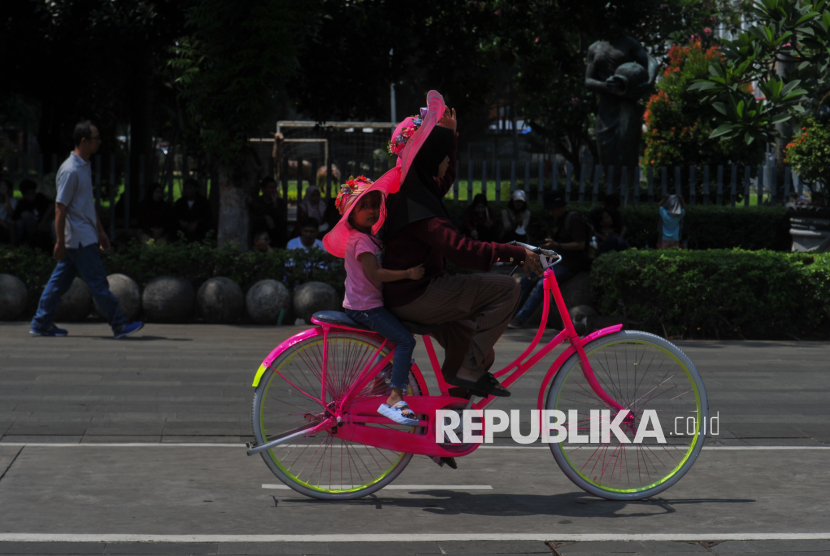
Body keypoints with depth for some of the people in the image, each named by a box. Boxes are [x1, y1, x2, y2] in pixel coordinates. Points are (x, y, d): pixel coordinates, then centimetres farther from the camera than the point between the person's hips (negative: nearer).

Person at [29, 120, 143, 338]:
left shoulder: (84, 167, 13)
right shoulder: (70, 170, -17)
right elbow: (60, 208, -18)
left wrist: (100, 230, 24)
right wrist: (60, 242, -18)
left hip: (86, 236, 10)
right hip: (79, 239, -10)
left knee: (60, 279, 12)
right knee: (98, 282, -5)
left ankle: (41, 324, 16)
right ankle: (119, 324, -1)